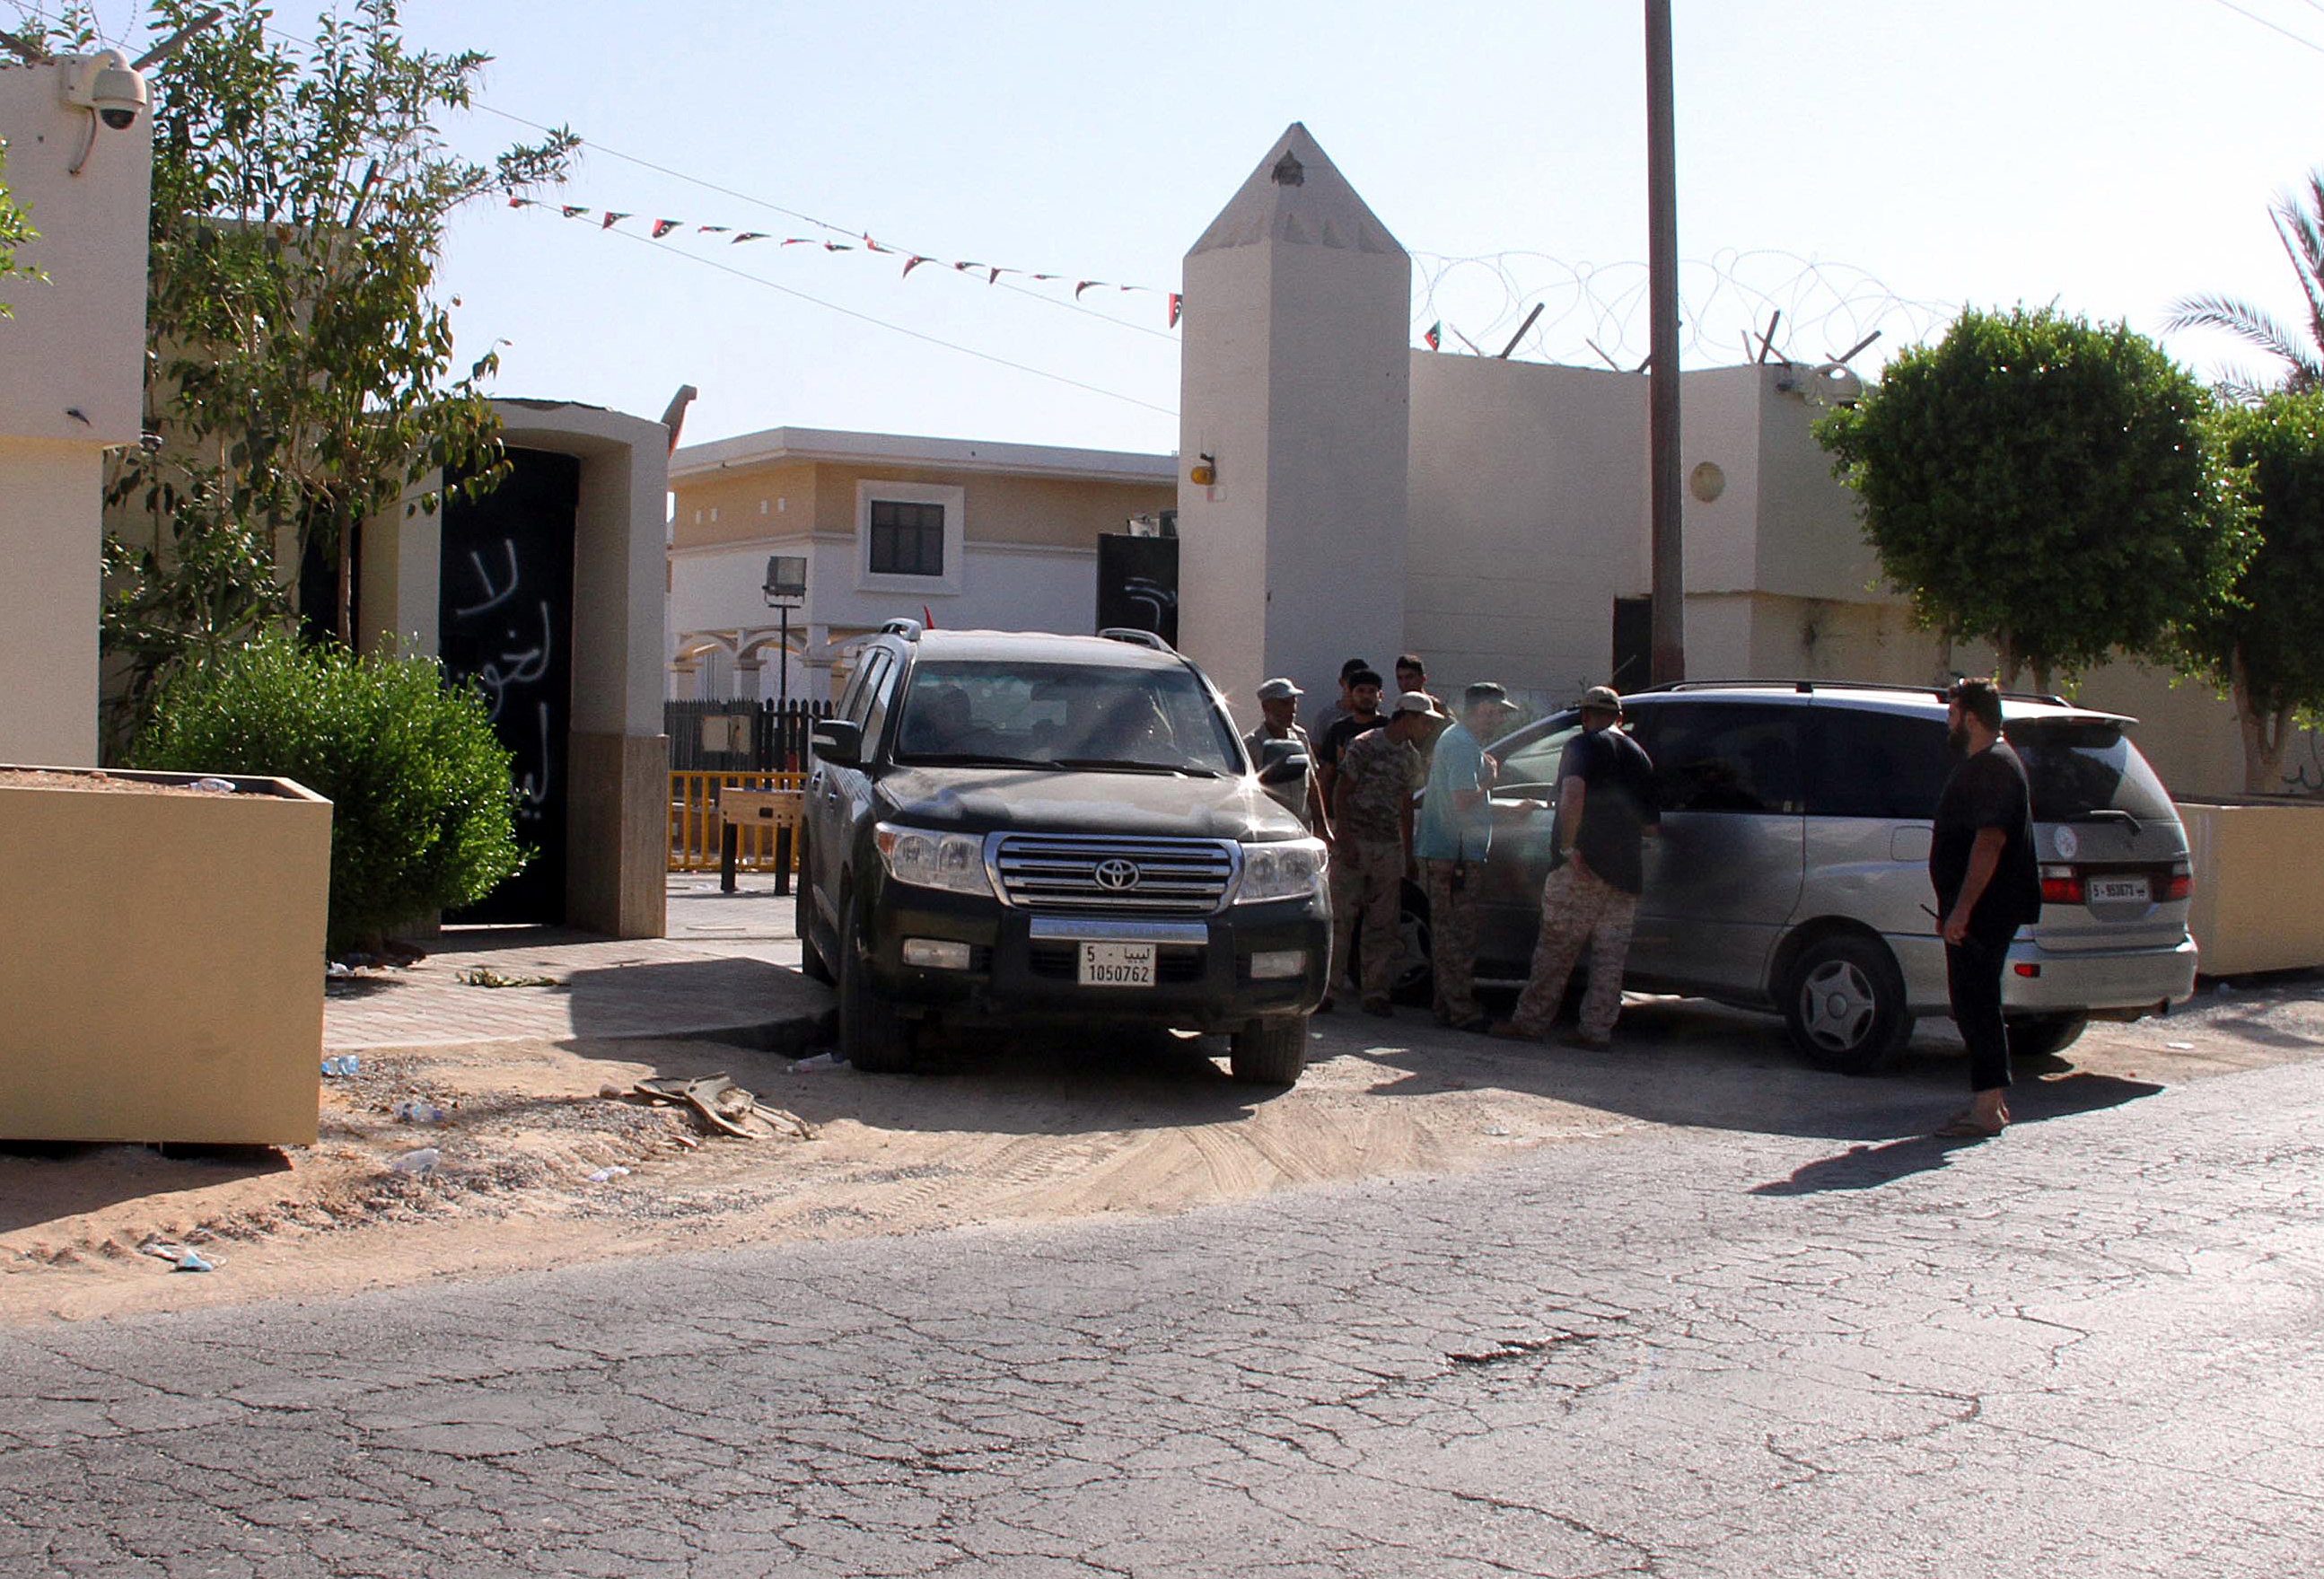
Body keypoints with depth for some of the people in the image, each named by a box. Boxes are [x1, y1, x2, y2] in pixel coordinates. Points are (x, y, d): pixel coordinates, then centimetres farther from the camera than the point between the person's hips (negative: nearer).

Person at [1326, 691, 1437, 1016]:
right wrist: (1344, 839, -15)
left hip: (1389, 847, 6)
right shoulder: (1365, 745, -7)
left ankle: (1376, 992, 10)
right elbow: (1340, 792, -8)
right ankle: (1324, 987, -1)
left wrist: (1408, 853, 17)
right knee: (1341, 917, -6)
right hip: (1354, 843, -6)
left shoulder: (1411, 757, 14)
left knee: (1383, 924, 6)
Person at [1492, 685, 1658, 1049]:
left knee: (1555, 949, 1)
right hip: (1625, 872, 5)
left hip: (1581, 868, -5)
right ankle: (1598, 1029, 7)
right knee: (1610, 955, 7)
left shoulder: (1582, 746, -4)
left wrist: (1568, 846, -22)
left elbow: (1573, 792, -24)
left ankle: (1529, 1022, 6)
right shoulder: (1639, 756, 15)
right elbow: (1652, 826, 17)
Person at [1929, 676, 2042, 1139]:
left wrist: (1961, 909, -27)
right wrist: (1954, 908, 26)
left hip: (1983, 911, -11)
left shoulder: (1992, 766, -15)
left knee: (1975, 1005, -9)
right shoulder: (1983, 763, 19)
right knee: (1975, 1003, 15)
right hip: (1978, 912, 11)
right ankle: (1992, 1100, 21)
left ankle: (1985, 1109, -7)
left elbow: (1989, 842, -24)